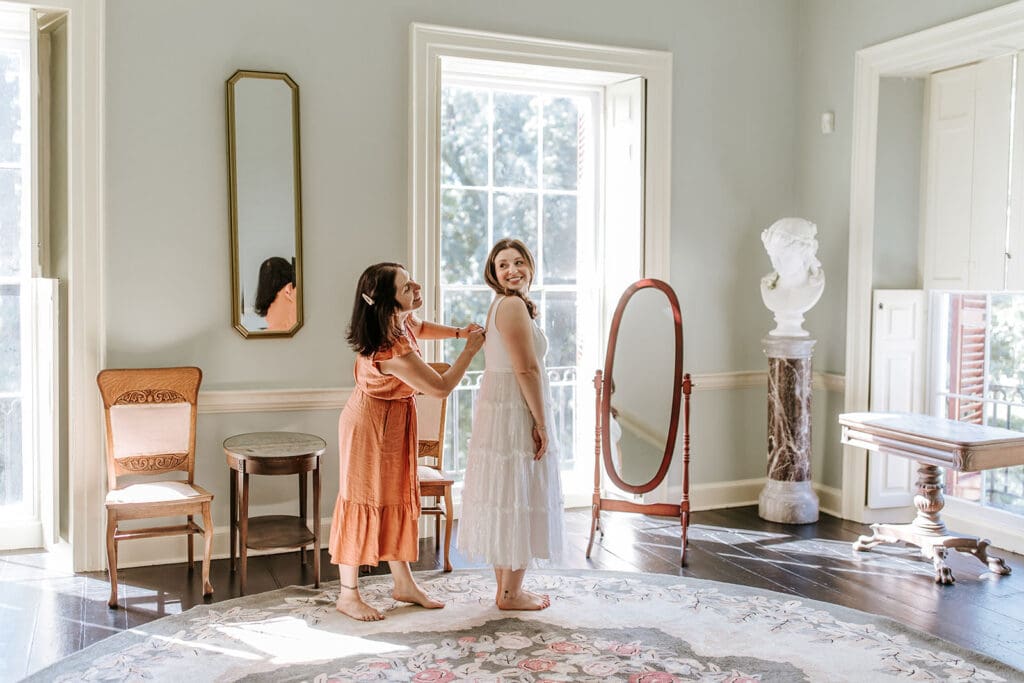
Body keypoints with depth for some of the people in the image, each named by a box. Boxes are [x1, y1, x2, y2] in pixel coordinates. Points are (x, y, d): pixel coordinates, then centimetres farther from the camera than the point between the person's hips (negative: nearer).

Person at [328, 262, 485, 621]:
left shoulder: (402, 322, -6)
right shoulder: (393, 353, -34)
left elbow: (418, 328, 21)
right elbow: (440, 387, -23)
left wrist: (457, 332, 9)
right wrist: (469, 350, -12)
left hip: (395, 423, 9)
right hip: (370, 425, -9)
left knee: (398, 497, 15)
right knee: (364, 502, 1)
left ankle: (404, 583, 28)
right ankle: (348, 595, 15)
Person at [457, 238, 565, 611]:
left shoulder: (500, 305, 15)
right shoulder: (513, 305, -16)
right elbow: (527, 370, -20)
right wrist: (541, 423, -18)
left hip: (499, 410, 10)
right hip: (515, 413, -10)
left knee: (505, 499, 14)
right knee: (518, 499, -1)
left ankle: (506, 588, 24)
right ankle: (511, 594, 10)